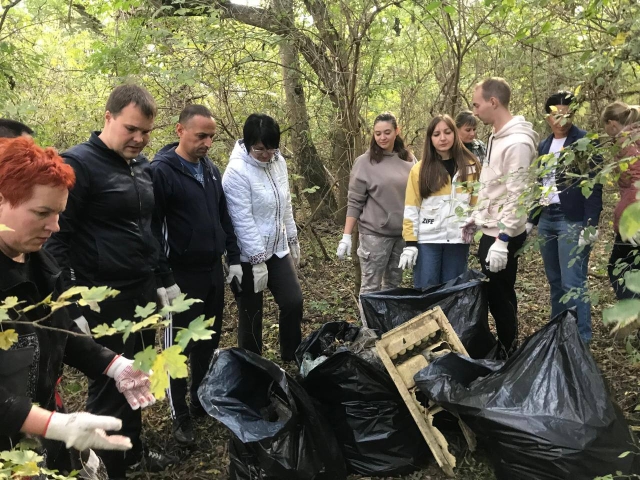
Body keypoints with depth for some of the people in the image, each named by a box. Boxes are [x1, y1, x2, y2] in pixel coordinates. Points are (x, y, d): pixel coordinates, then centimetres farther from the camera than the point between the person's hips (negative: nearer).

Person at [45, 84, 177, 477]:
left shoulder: (143, 166, 11)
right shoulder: (78, 164, -13)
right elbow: (57, 239, -14)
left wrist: (166, 279, 18)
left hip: (144, 292, 7)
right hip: (105, 300, -7)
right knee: (109, 385, 4)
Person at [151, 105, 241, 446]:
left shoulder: (211, 170, 9)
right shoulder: (161, 171, -13)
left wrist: (234, 259, 12)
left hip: (214, 272, 7)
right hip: (181, 276, -7)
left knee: (209, 341, 17)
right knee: (178, 348, 5)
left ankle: (202, 400, 34)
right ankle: (181, 417, 18)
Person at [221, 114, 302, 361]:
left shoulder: (278, 162, 2)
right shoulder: (237, 171, -20)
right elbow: (243, 221, -21)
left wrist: (293, 241, 15)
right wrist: (258, 261, -20)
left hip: (277, 249, 6)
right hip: (249, 256, -6)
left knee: (293, 302, 3)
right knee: (251, 315, 7)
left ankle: (291, 359, 22)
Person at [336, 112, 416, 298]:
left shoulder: (409, 159, 4)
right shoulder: (364, 162, -6)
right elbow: (355, 202, -6)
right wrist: (347, 236, -10)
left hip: (403, 233, 4)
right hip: (375, 234, -4)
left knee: (394, 284, 16)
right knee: (371, 287, 1)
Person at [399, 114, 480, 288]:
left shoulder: (470, 166, 6)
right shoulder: (420, 169, 0)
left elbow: (477, 202, 10)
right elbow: (411, 209, -1)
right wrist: (410, 244, -6)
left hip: (458, 240, 2)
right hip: (427, 240, -2)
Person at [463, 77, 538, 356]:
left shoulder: (517, 142, -20)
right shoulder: (496, 137, 10)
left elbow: (516, 197, -24)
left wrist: (502, 241, -25)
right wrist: (476, 217, 19)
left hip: (503, 235, -9)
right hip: (491, 231, 9)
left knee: (499, 297, 1)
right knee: (496, 294, 17)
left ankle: (509, 355, 16)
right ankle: (504, 349, 30)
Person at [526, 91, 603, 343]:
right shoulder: (543, 146, 13)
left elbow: (594, 186, -10)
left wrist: (591, 224, -17)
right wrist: (530, 220, 16)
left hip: (573, 221, -6)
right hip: (546, 220, 7)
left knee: (573, 283, -9)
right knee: (555, 282, 13)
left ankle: (581, 339, 0)